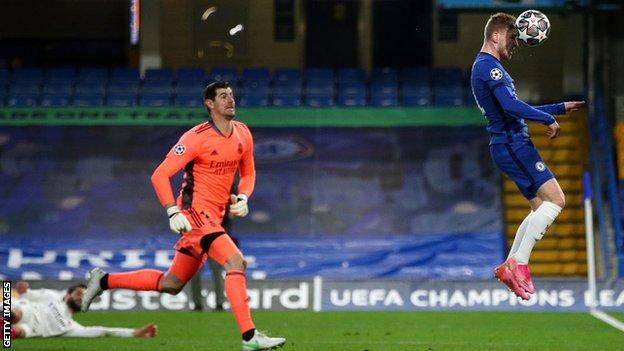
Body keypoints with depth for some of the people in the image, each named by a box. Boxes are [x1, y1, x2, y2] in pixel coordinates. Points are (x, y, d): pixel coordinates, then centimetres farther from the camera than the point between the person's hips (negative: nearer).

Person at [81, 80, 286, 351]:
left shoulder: (243, 134, 7)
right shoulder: (196, 138, -14)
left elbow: (248, 173, 21)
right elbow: (160, 175, -13)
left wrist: (242, 198, 0)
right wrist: (173, 212, -23)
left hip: (213, 217, 8)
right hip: (195, 212, -8)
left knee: (171, 284, 14)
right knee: (236, 262, -24)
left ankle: (104, 280, 29)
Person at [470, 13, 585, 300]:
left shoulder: (485, 67, 23)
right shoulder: (489, 66, -11)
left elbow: (517, 110, 30)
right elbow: (512, 106, -24)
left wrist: (562, 107, 27)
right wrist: (549, 119, -13)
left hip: (512, 145, 11)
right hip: (512, 145, -11)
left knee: (540, 208, 11)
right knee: (555, 199, -15)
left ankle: (508, 267, 11)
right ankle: (519, 263, -16)